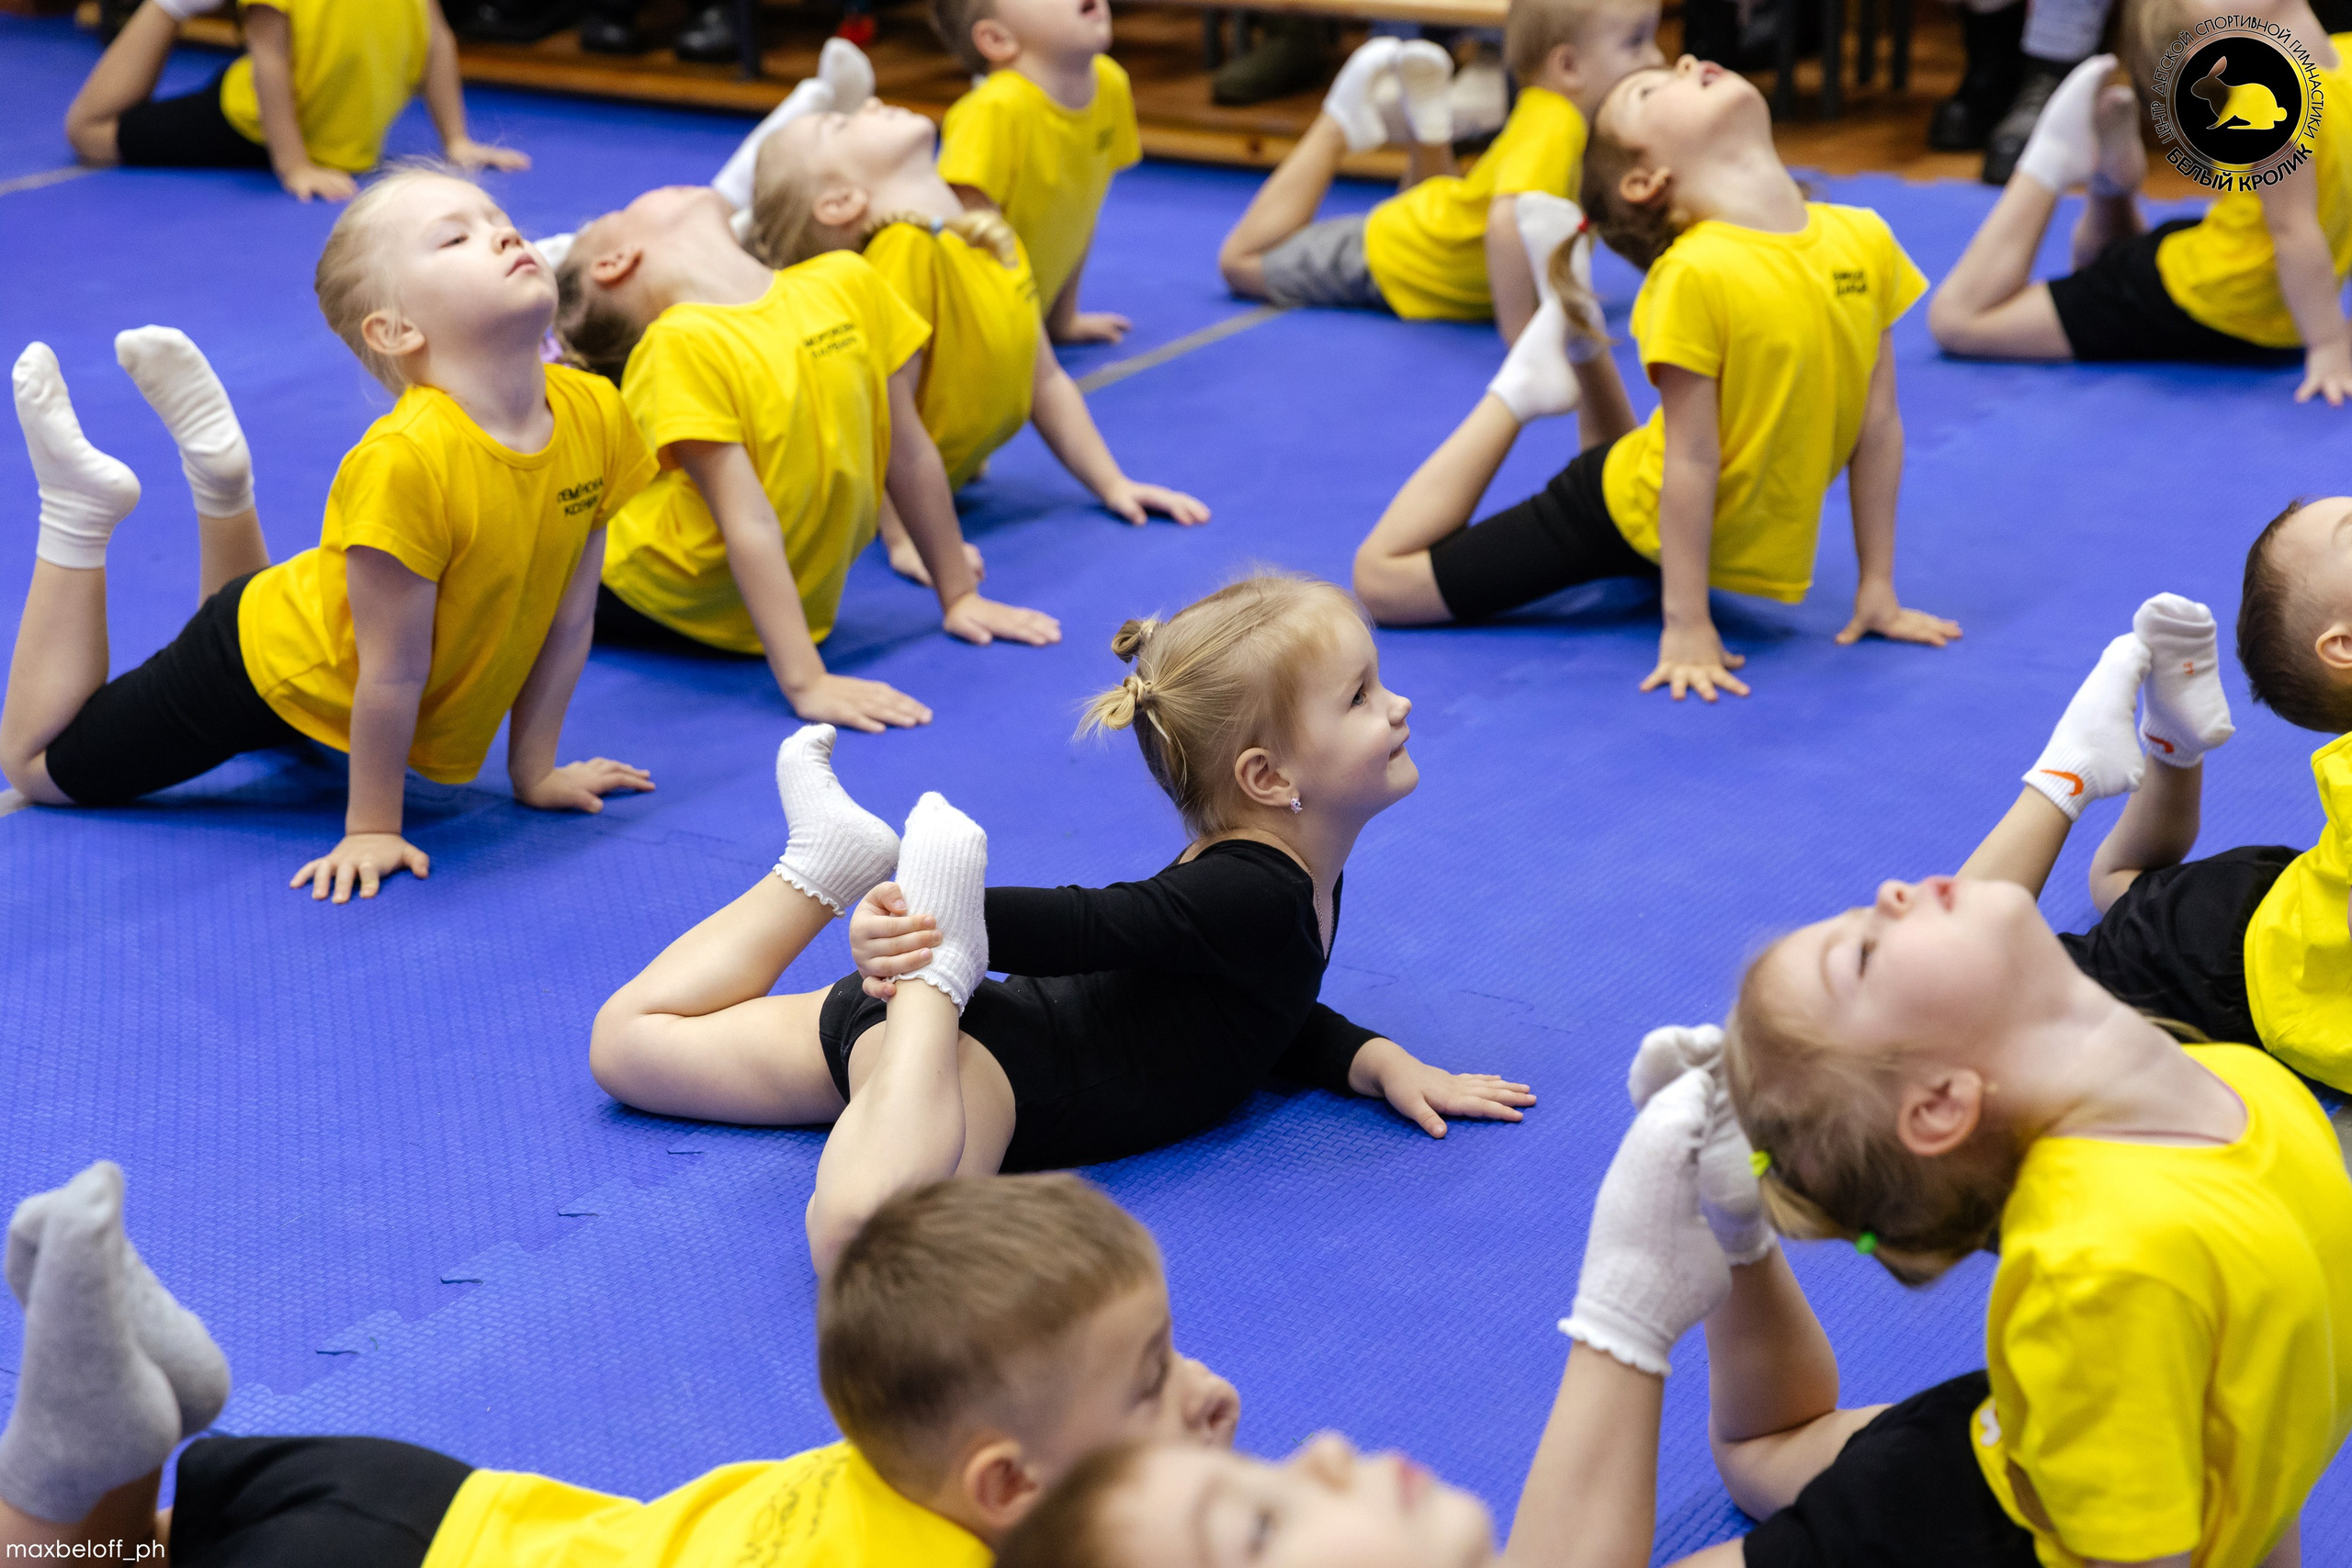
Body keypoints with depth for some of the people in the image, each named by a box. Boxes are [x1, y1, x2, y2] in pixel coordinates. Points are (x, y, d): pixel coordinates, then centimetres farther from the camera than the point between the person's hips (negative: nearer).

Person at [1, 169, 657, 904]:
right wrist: (371, 828, -22)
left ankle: (220, 477, 32)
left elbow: (567, 618, -7)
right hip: (272, 661, -6)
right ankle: (78, 501, 18)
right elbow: (392, 673, -30)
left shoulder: (594, 415, -20)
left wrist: (535, 771, -1)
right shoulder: (407, 460, -39)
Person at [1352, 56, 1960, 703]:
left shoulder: (1864, 238, -12)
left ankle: (1588, 352, 33)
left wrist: (1878, 589, -2)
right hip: (1637, 516, -5)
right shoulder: (1695, 274, -27)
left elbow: (1879, 421, -4)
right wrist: (1685, 626, -23)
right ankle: (1523, 387, 12)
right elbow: (1692, 459, -26)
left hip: (1738, 541, 5)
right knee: (1383, 579, -4)